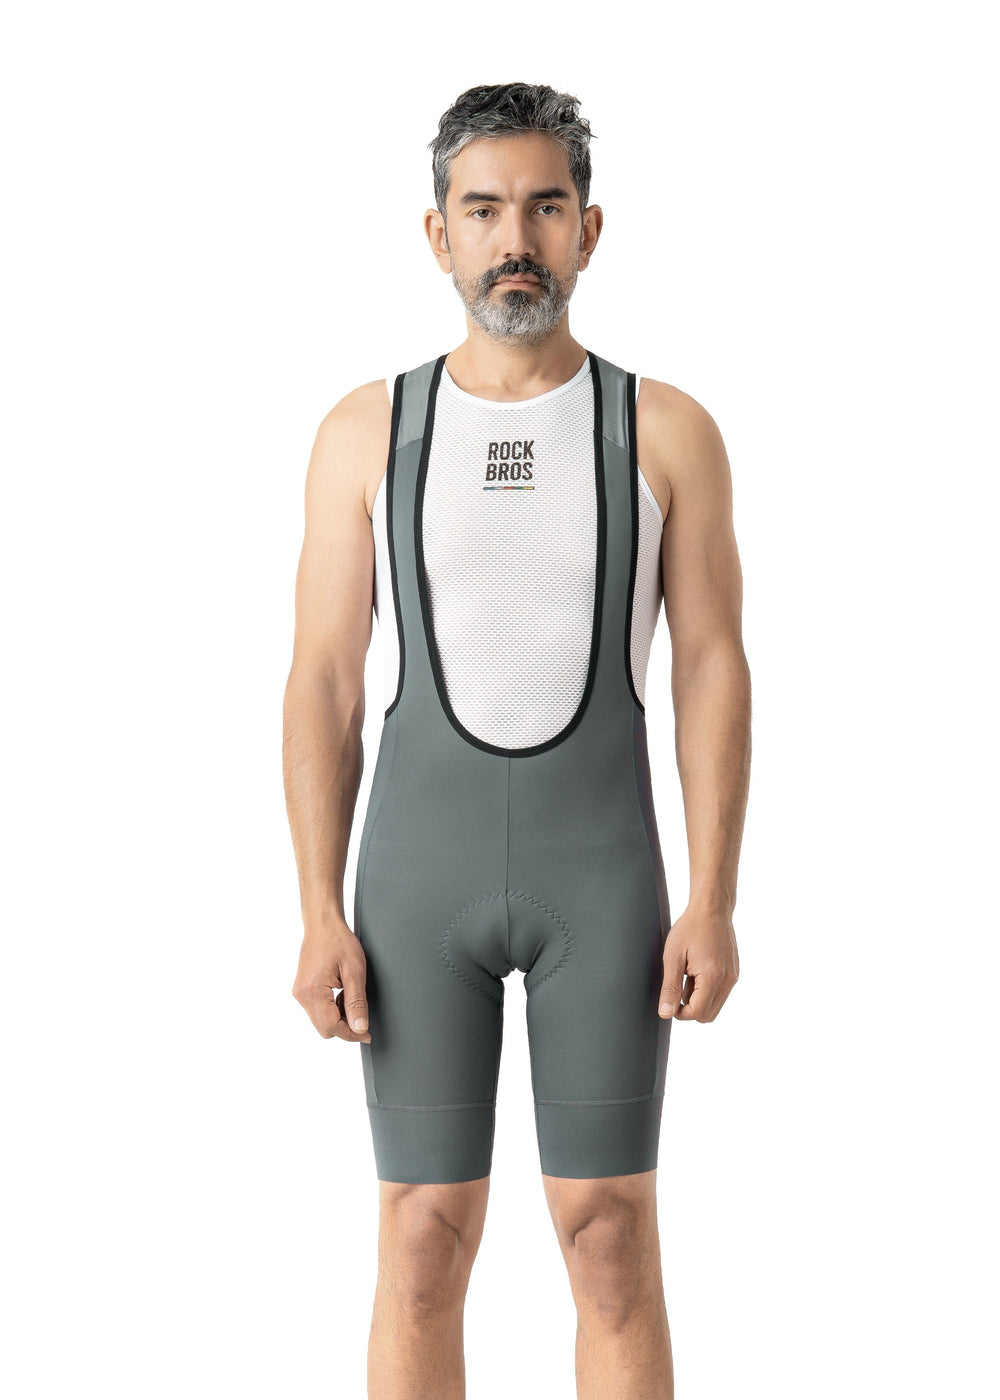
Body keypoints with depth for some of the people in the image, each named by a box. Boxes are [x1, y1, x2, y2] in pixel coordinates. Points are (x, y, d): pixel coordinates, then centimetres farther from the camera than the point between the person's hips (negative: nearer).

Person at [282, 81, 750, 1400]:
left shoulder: (668, 430, 1)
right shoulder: (366, 430, 3)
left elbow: (714, 673, -1)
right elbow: (324, 685, 2)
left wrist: (713, 906, -9)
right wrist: (322, 917, -5)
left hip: (602, 873, 0)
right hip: (424, 871, 1)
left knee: (612, 1244, 1)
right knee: (424, 1244, 2)